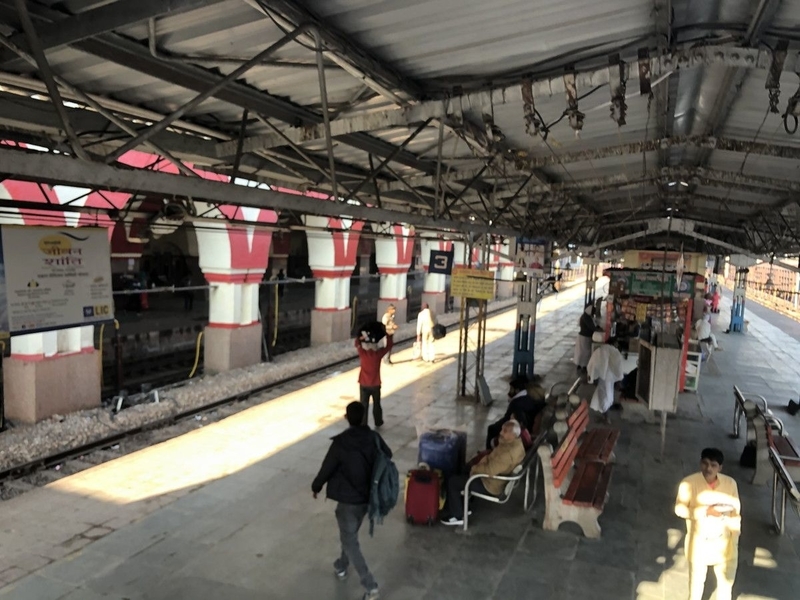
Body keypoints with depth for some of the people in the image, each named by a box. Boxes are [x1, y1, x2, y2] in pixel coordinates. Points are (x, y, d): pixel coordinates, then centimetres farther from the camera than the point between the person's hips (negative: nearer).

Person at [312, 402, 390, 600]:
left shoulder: (340, 442, -23)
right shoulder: (374, 437, -9)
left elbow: (326, 468, -13)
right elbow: (388, 456, 9)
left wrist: (316, 487, 5)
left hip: (348, 499, -6)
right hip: (367, 496, 6)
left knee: (350, 542, 6)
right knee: (350, 534, 27)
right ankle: (341, 566, 47)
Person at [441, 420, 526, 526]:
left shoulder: (508, 453, -34)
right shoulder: (516, 442, -3)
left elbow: (489, 471, -32)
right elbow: (495, 457, 13)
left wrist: (475, 468, -14)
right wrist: (486, 458, -3)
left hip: (492, 485, -10)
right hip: (498, 477, 10)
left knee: (452, 482, -5)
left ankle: (457, 516, 9)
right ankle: (462, 507, 28)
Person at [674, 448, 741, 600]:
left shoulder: (730, 483, -10)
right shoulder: (689, 483, -18)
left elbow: (736, 514, -2)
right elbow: (679, 509, -20)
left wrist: (734, 540, -1)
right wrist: (706, 511, -29)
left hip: (724, 542, 2)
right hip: (699, 542, -2)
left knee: (727, 579, 20)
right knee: (697, 579, 16)